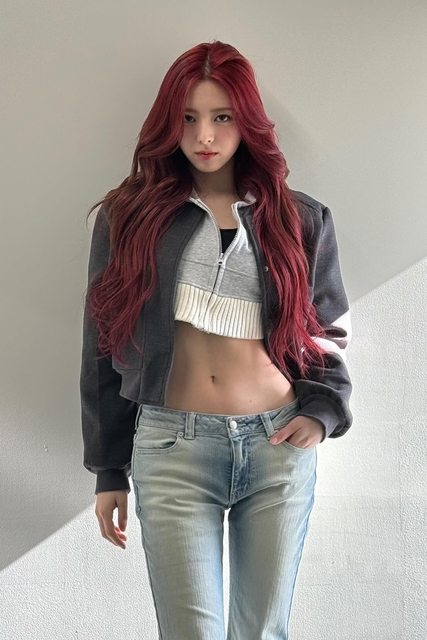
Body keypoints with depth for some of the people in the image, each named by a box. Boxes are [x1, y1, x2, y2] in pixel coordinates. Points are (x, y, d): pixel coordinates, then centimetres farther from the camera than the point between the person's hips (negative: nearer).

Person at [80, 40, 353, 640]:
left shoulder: (302, 220, 7)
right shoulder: (129, 217, 4)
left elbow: (332, 329, 15)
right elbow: (106, 348, 5)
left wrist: (323, 410, -3)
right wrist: (108, 470, 5)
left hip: (280, 447, 2)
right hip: (171, 447, -1)